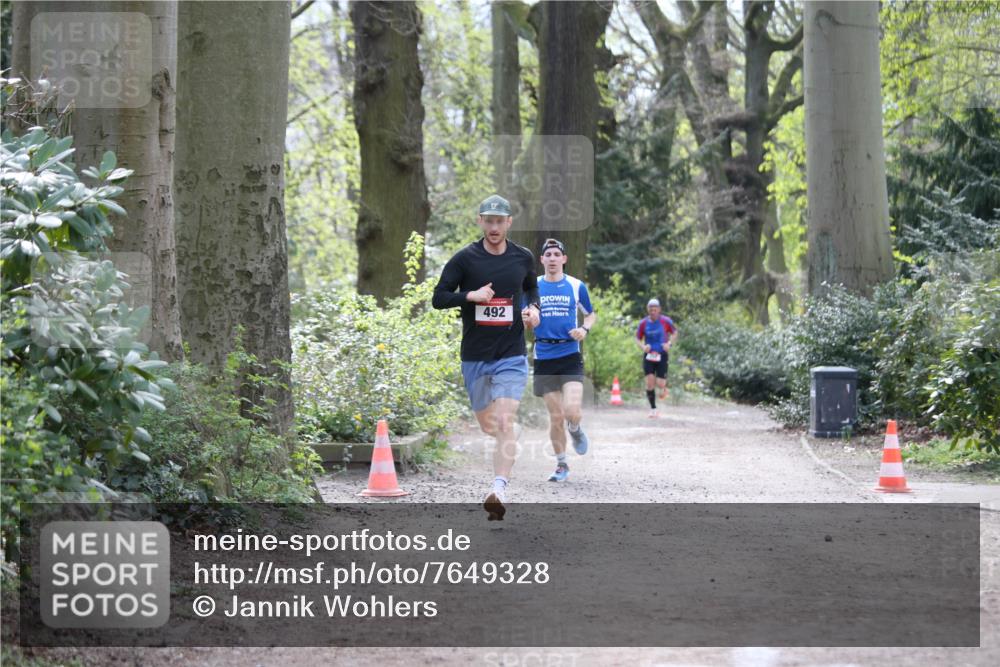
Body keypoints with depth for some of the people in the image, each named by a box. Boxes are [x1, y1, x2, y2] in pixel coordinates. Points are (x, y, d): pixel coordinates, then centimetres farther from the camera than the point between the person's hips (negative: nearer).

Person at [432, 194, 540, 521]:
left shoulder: (523, 257, 4)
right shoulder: (464, 259, -4)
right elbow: (438, 298, -3)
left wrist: (533, 308, 4)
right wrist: (471, 295, -18)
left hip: (512, 356, -1)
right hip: (475, 356, 1)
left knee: (504, 423, -17)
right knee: (486, 426, 13)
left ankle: (498, 491, -25)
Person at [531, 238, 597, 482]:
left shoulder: (576, 286, 4)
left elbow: (590, 314, 16)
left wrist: (584, 329, -5)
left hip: (570, 355, -1)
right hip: (544, 359, 1)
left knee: (572, 411, -17)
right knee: (555, 417, 4)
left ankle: (575, 430, 19)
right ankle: (561, 465, 21)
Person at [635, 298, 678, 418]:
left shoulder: (666, 321, -5)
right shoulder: (643, 323, -1)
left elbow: (674, 333, 8)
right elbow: (637, 338, 9)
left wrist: (669, 343, -10)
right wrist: (642, 346, -12)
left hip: (662, 355, -1)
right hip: (649, 355, 1)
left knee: (660, 384, -9)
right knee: (649, 383, -8)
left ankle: (664, 388, 31)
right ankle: (653, 409, 4)